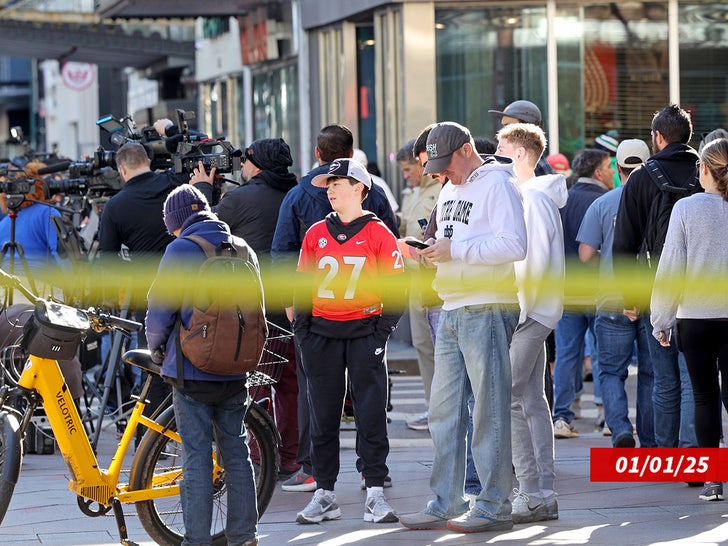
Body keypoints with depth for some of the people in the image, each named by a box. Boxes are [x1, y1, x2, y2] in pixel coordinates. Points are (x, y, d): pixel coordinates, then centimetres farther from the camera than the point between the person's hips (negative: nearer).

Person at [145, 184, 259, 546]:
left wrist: (157, 349, 8)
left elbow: (160, 312, -10)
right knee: (236, 453, 13)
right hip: (234, 372, 5)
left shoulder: (180, 250, -11)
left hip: (191, 369, -5)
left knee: (197, 458, -2)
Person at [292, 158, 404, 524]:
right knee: (323, 416, 6)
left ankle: (375, 494, -1)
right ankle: (324, 495, 11)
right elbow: (304, 284, 13)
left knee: (371, 412, -4)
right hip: (322, 333, 3)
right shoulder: (316, 234, 9)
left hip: (364, 331, -3)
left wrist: (383, 329, -8)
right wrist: (302, 329, 4)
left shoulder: (378, 233, -1)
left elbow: (395, 286, 0)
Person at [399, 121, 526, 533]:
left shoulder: (497, 184, -8)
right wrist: (431, 253, 3)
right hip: (452, 311, 9)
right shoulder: (449, 191, 19)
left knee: (489, 410, -5)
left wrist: (456, 250, -19)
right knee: (445, 410, 8)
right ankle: (446, 504, 12)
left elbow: (515, 245, -18)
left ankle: (494, 507, -1)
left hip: (488, 310, -9)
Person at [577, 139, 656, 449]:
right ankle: (650, 443, 15)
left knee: (611, 371, 7)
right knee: (651, 374, 11)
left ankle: (620, 429, -15)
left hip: (613, 303, -1)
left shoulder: (601, 205, -3)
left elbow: (586, 255, -6)